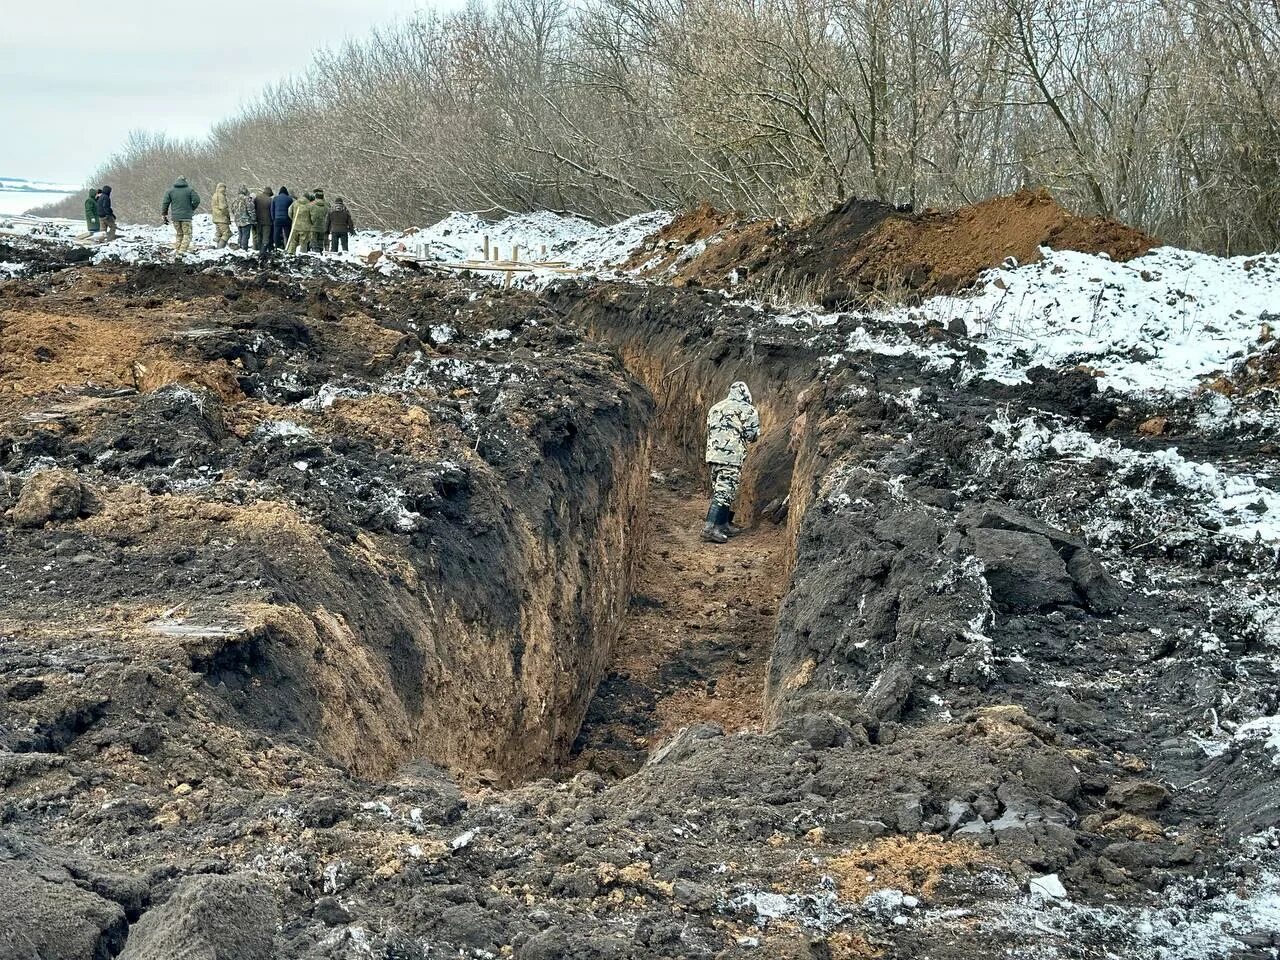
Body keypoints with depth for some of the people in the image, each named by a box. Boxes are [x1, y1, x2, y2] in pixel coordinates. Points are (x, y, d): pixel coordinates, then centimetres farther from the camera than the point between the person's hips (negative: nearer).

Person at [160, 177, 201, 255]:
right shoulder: (189, 190, -1)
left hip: (175, 216, 3)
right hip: (186, 216, -3)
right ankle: (182, 251, -14)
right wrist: (192, 209, 8)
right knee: (187, 234, 0)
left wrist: (163, 215, 10)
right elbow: (196, 200, -9)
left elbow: (165, 203, 3)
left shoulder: (170, 191, 6)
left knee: (179, 234, 17)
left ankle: (177, 250, 12)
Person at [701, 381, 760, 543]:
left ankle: (725, 525, 23)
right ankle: (710, 528, -19)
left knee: (720, 490, 17)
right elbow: (752, 435, -4)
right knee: (724, 492, -10)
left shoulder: (715, 408, 19)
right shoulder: (747, 409, -1)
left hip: (713, 453, 7)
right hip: (731, 456, -7)